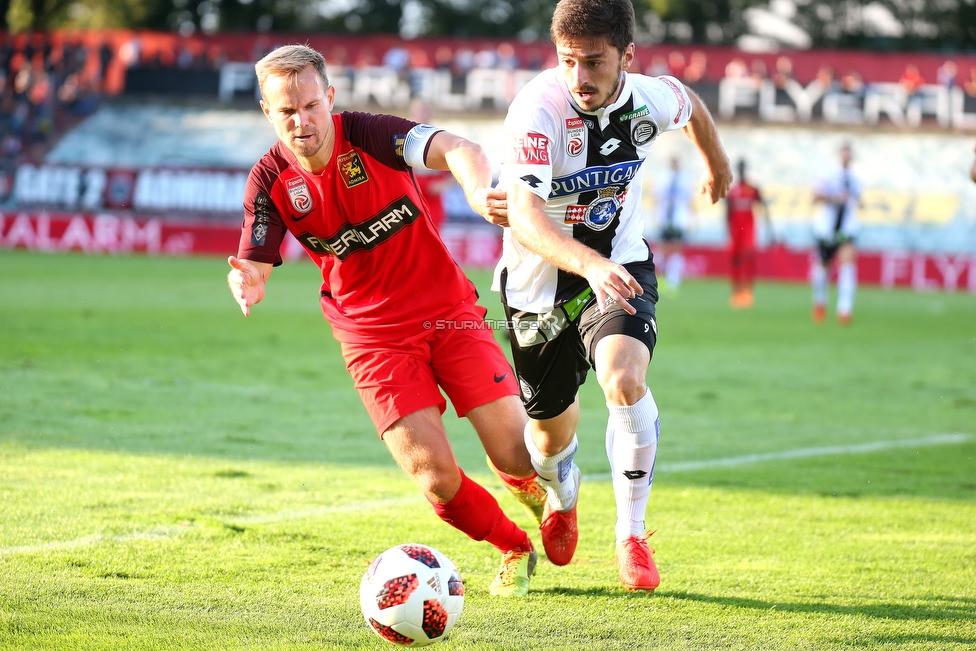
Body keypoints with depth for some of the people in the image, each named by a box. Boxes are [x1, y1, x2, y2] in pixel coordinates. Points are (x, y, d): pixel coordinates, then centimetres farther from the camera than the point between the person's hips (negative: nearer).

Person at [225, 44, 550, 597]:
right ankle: (515, 550, 16)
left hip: (448, 309, -1)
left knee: (516, 455, -9)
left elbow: (458, 150, -31)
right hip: (373, 336, 1)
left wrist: (479, 189, -54)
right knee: (436, 478, -14)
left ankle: (525, 476, 32)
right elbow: (254, 266, -8)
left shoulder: (370, 135, -16)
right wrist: (247, 284, -34)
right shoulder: (271, 181, -8)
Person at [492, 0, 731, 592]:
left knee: (624, 380, -29)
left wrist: (716, 163, 32)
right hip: (540, 281, -1)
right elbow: (524, 215, -43)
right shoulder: (538, 110, -29)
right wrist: (588, 265, -59)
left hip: (619, 265, 1)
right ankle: (563, 497, 54)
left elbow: (691, 106, 12)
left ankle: (632, 534, -13)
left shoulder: (651, 98, -15)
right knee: (551, 432, 15)